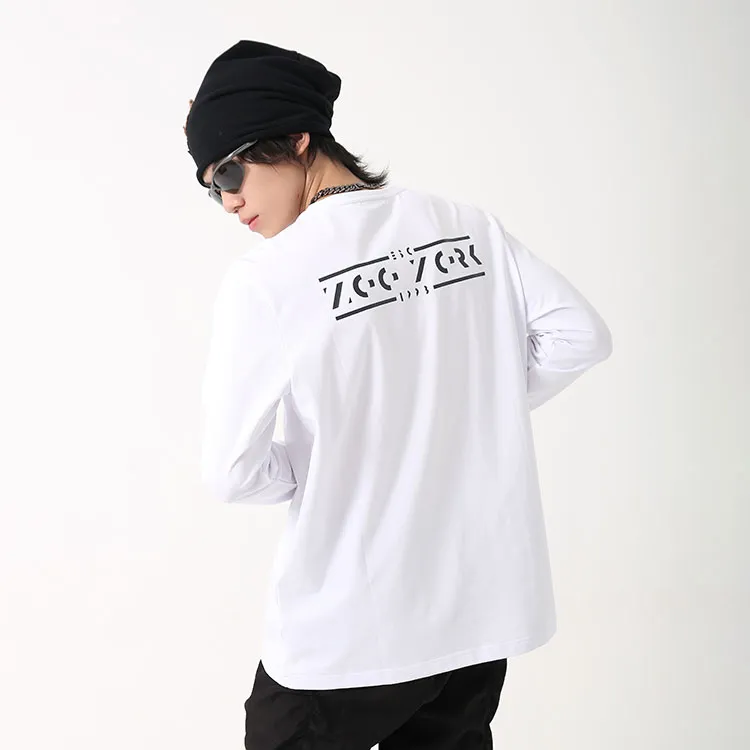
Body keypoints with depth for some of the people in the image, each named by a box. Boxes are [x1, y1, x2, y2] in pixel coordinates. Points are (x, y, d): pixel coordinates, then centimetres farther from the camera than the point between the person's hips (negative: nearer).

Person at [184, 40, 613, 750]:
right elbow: (578, 335, 1)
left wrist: (322, 472, 3)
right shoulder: (469, 226, -2)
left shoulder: (263, 277, -17)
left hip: (347, 631, -5)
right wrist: (471, 414, 7)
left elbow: (231, 471, -15)